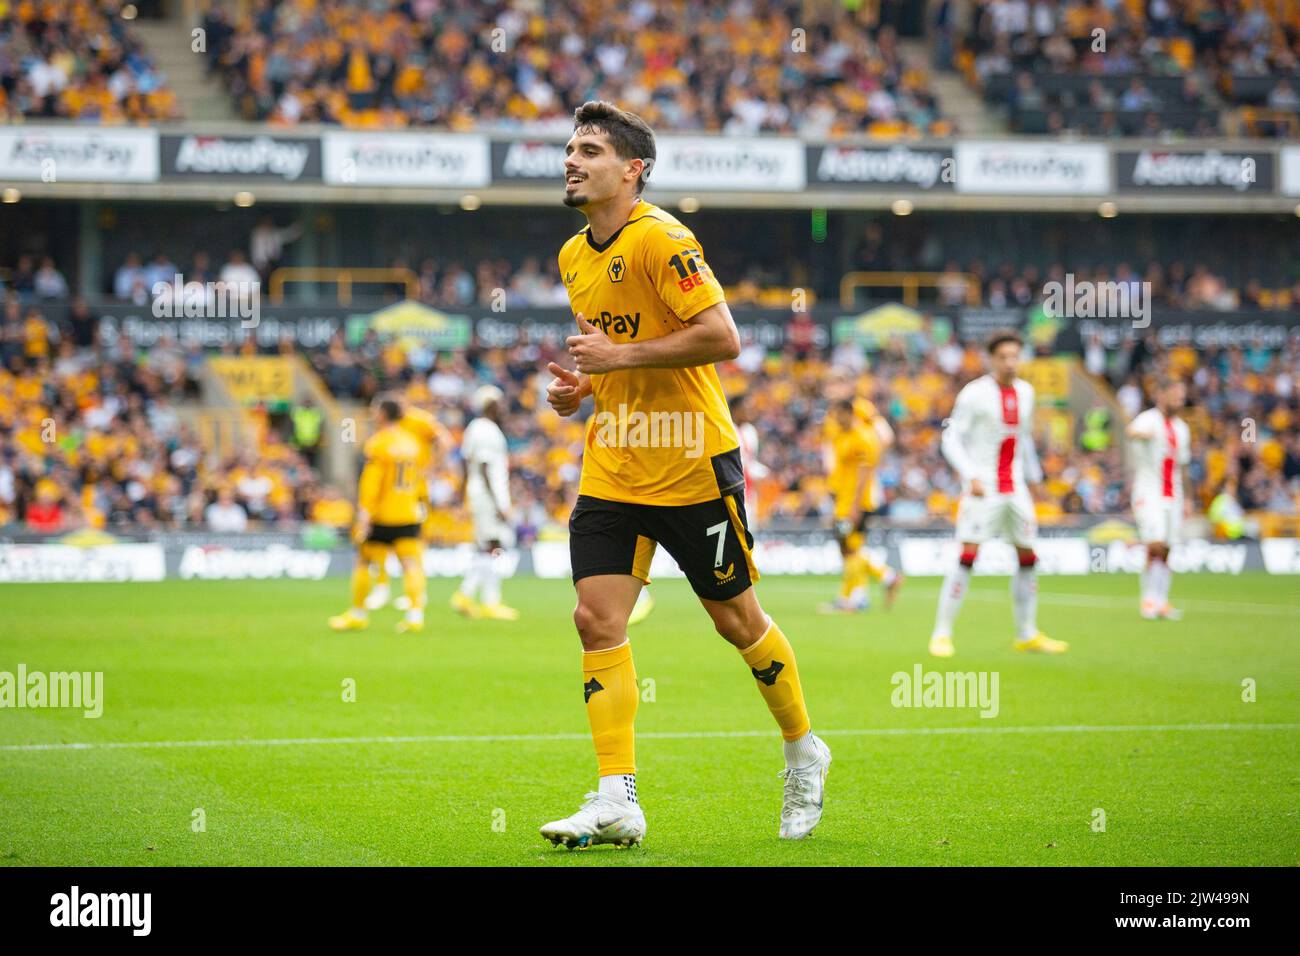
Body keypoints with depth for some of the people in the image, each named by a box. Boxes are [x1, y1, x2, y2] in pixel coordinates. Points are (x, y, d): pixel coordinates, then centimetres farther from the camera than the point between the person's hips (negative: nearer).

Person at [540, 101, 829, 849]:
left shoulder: (660, 239, -16)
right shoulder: (574, 256, 10)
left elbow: (722, 339, -23)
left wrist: (619, 356, -23)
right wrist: (584, 386, 5)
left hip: (691, 466, -7)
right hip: (612, 471, 7)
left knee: (737, 619, 6)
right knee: (597, 619, -7)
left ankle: (804, 751, 29)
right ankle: (618, 801, -7)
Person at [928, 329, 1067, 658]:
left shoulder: (1025, 392, 9)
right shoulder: (975, 393, -10)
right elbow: (951, 439, -10)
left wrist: (1033, 477, 22)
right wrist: (971, 475, -21)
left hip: (1015, 488, 6)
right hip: (983, 489, -6)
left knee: (1027, 558, 9)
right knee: (968, 557, -13)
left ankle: (1027, 634, 21)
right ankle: (941, 634, -9)